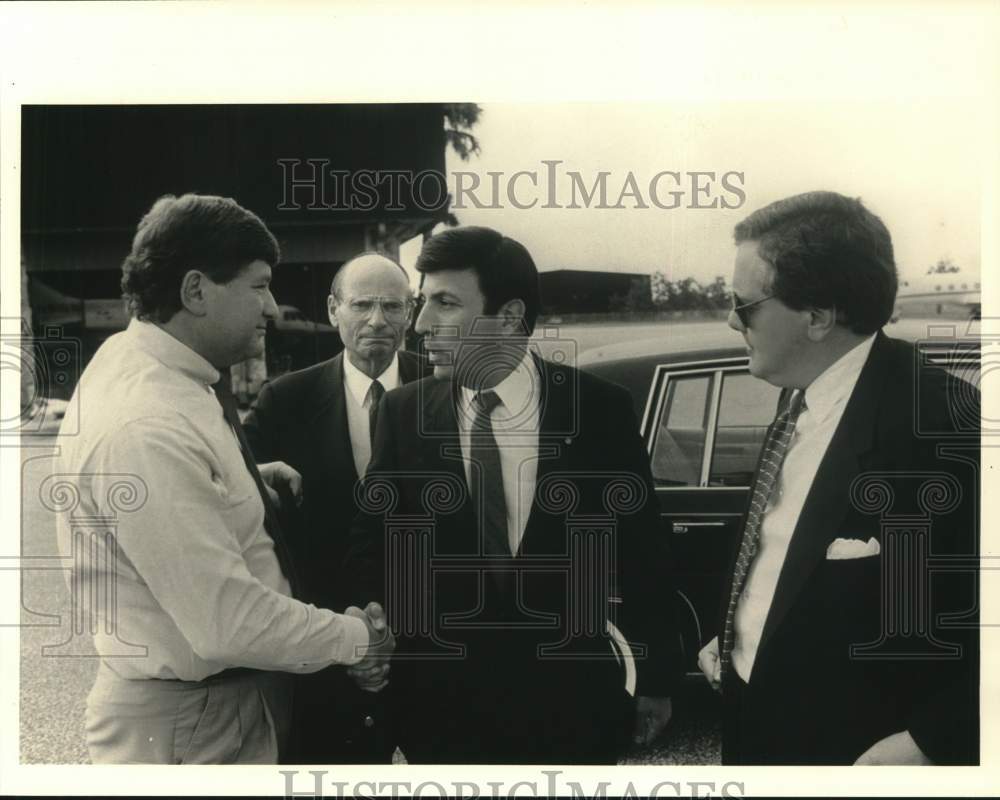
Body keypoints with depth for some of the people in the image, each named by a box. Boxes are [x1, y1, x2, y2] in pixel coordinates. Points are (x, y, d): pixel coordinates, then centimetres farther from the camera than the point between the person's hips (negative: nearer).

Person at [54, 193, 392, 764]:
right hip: (190, 721, -9)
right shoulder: (146, 428, -29)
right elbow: (227, 623, -29)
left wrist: (247, 479, 4)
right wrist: (353, 638, -14)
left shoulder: (132, 356, 1)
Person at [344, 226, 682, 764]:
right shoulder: (404, 413, -3)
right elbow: (371, 543, 3)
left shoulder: (601, 408, -7)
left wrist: (655, 677, 4)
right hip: (441, 701, 1)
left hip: (570, 696, -1)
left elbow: (641, 553, 0)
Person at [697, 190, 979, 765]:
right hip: (758, 720, 8)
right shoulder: (801, 396, 2)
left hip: (853, 747, -7)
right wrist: (736, 636, 7)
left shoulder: (943, 420, -23)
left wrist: (933, 741, -22)